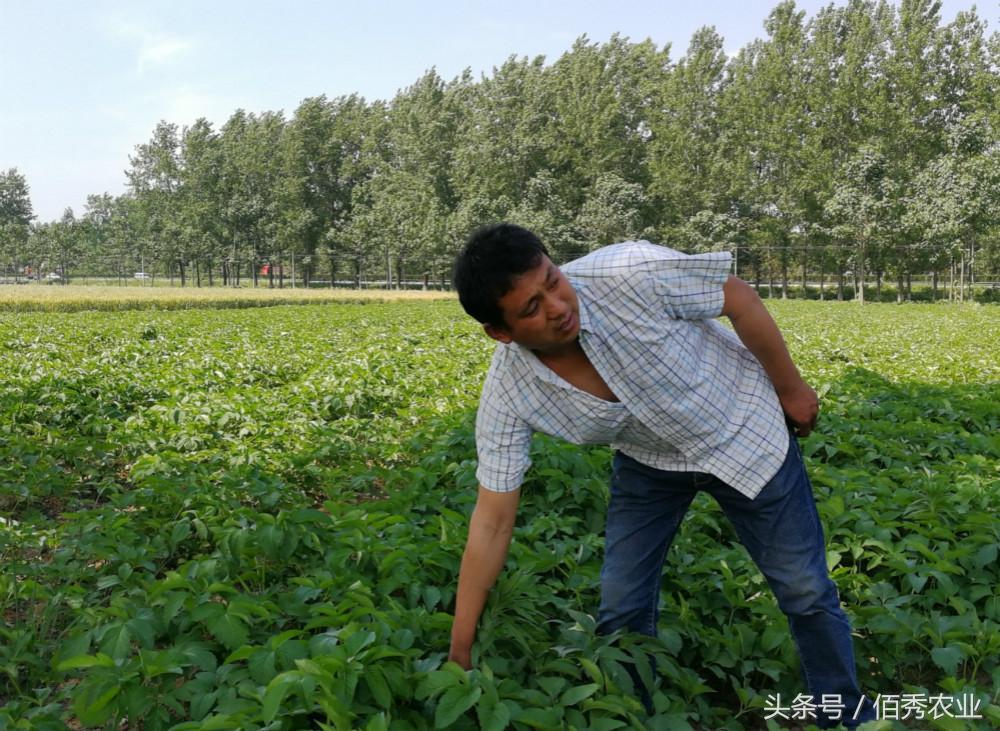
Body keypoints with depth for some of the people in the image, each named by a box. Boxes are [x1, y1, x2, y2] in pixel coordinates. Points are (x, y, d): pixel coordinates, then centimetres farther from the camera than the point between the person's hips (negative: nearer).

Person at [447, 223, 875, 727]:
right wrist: (460, 651, -15)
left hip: (743, 431, -1)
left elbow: (739, 299, -19)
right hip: (647, 462, 2)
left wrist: (790, 389, -7)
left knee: (805, 591, 7)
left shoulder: (632, 273, -36)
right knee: (620, 608, 0)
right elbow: (492, 524, -19)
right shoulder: (508, 393, -25)